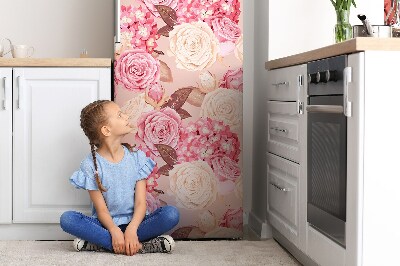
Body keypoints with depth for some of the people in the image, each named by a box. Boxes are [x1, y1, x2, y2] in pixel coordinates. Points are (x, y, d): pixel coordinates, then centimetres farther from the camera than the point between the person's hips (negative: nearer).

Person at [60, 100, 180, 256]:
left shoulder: (136, 157, 1)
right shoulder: (91, 164, -5)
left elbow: (141, 203, -6)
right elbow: (101, 209, -10)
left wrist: (131, 229, -26)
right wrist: (115, 231, -30)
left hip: (133, 222, 2)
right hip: (106, 225, -1)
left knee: (171, 214, -25)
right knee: (67, 219, -28)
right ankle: (137, 246, -33)